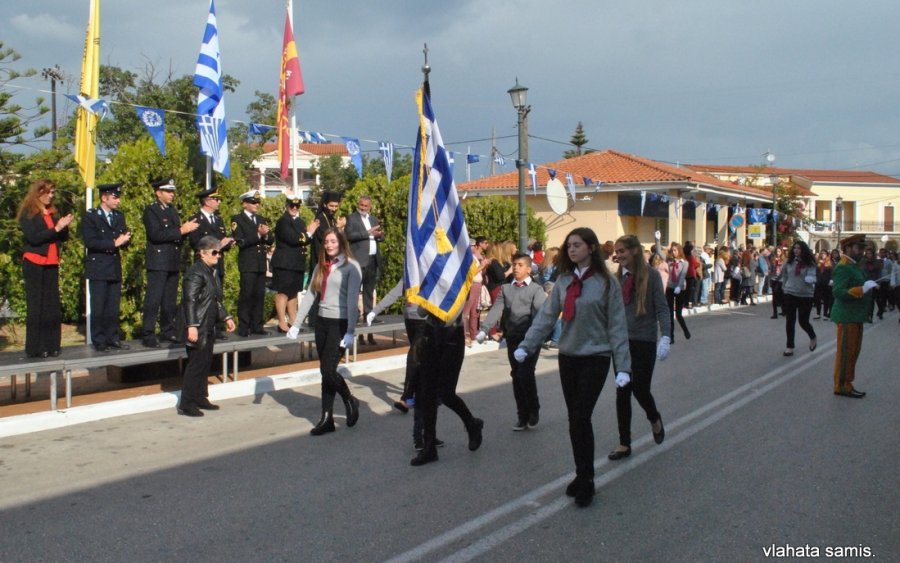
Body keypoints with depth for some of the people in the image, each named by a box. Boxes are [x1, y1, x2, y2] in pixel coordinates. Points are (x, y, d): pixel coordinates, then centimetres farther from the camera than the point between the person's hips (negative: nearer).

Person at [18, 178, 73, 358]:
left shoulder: (53, 212, 13)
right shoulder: (27, 213, -2)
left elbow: (63, 238, 11)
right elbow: (33, 237, -13)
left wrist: (65, 226, -9)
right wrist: (56, 228, -18)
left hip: (51, 264, 5)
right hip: (34, 264, -5)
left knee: (53, 306, 3)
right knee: (36, 306, -3)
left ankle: (51, 346, 7)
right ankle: (35, 348, 0)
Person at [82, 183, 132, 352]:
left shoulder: (119, 216, 14)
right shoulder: (90, 216, -5)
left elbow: (125, 239, 12)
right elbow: (90, 242, -15)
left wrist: (125, 239, -11)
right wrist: (114, 243, -17)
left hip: (115, 267, 6)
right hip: (98, 269, -5)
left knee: (113, 306, 8)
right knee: (98, 307, -2)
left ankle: (113, 338, 14)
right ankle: (98, 341, 4)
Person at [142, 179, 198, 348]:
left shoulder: (172, 210, 17)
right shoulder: (151, 210, -6)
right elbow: (156, 235, -19)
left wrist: (187, 228, -2)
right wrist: (181, 230, -20)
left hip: (173, 262, 7)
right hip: (158, 262, -7)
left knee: (170, 300, 12)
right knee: (153, 300, -6)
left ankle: (167, 331, 21)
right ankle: (148, 335, -3)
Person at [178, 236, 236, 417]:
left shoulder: (213, 271, 15)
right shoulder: (196, 273, -15)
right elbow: (189, 301, -21)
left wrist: (226, 317, 20)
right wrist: (191, 326, -27)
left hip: (209, 328, 9)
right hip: (198, 329, -9)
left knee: (205, 364, 14)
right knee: (196, 365, -6)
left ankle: (200, 398, 24)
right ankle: (186, 404, 1)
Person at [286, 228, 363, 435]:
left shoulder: (351, 266, -6)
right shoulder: (321, 267, 13)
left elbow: (352, 300, -13)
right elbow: (310, 296, 10)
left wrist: (350, 331, -19)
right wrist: (296, 324, 5)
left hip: (340, 322, -6)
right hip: (322, 321, 6)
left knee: (328, 370, -11)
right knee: (325, 371, 8)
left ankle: (350, 401, 15)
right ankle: (327, 419, 15)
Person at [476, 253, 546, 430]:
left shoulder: (536, 289, 2)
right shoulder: (505, 288, 13)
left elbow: (540, 311, -12)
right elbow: (496, 309, 1)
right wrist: (484, 330, -14)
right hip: (512, 338, 4)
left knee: (525, 374, -12)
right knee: (516, 377, 7)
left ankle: (534, 409, 11)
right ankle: (522, 416, 19)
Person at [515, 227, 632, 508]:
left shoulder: (606, 282, -8)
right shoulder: (563, 280, 4)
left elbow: (617, 326, -8)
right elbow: (546, 316, 0)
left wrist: (623, 366, -12)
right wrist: (526, 345, -10)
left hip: (595, 358, -4)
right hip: (568, 357, 5)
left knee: (581, 418, -9)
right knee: (574, 420, 10)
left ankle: (586, 481, 6)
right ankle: (582, 474, 25)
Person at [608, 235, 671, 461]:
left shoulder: (651, 275, -7)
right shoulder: (617, 277, 5)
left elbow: (662, 308, -9)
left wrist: (665, 338, -19)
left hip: (644, 342, -4)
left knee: (640, 389, -1)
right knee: (622, 392, 5)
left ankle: (655, 419, 33)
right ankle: (624, 443, 16)